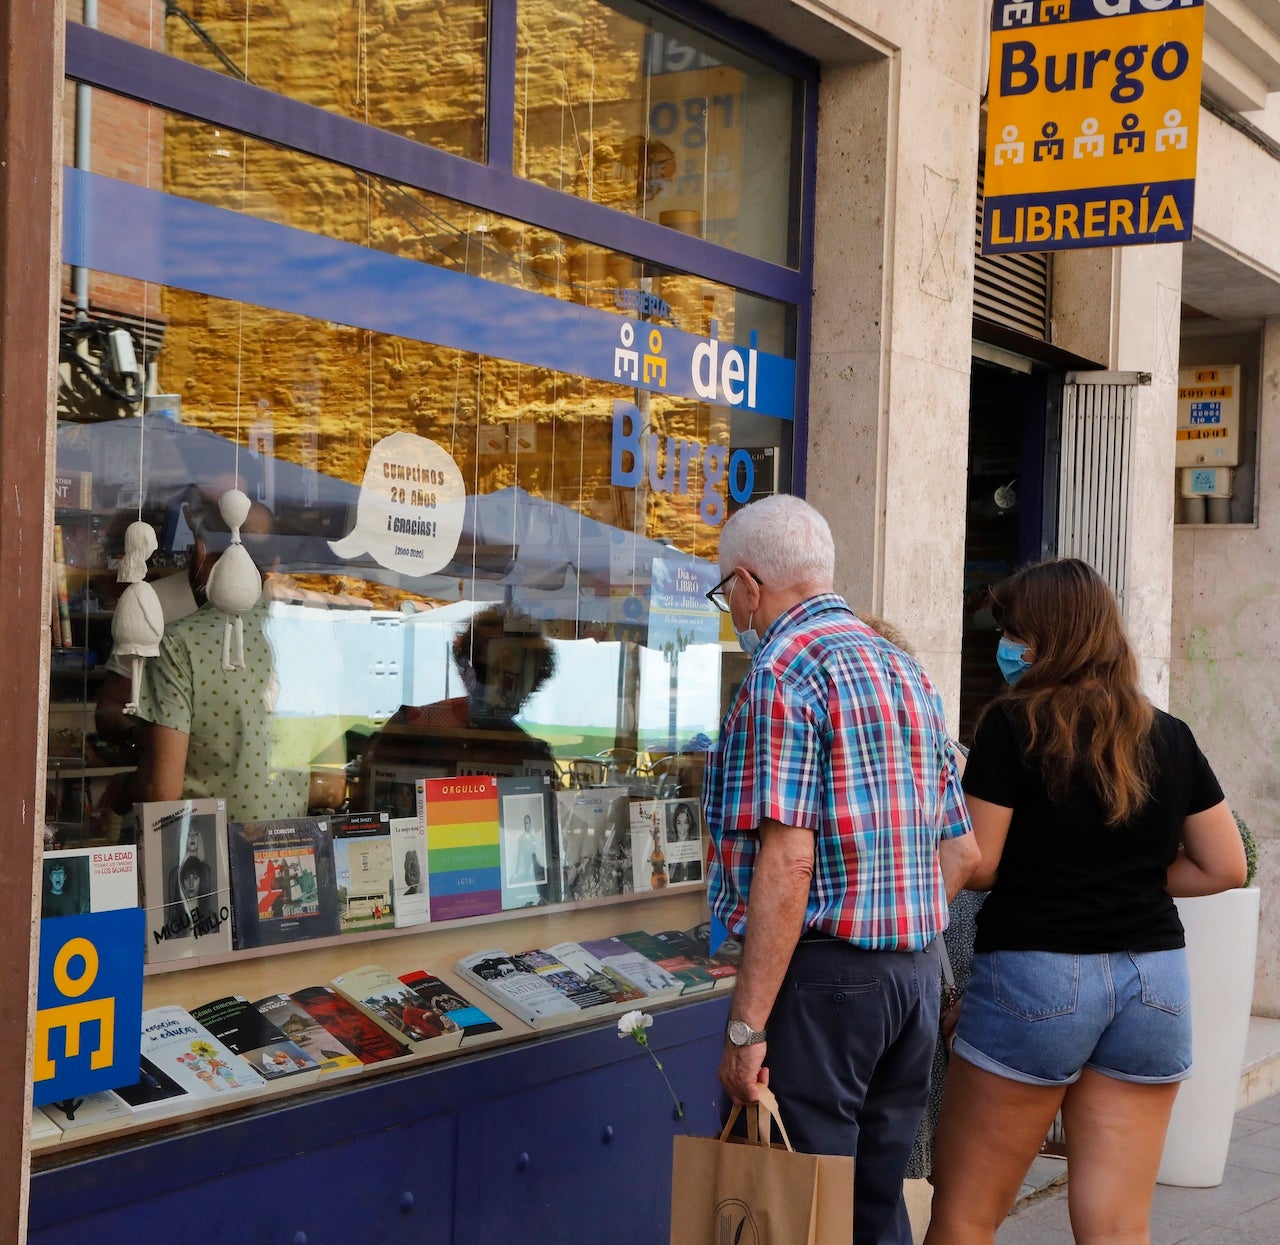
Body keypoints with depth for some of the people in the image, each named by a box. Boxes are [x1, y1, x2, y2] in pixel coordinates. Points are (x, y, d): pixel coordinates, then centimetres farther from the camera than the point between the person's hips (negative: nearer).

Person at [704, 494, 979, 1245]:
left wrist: (746, 1027, -19)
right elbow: (961, 851, 16)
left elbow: (787, 859, -20)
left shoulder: (784, 672, -12)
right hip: (916, 972, 9)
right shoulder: (906, 669, 15)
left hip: (821, 974, -8)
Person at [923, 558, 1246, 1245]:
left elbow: (977, 866, -8)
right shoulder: (1170, 737, 6)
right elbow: (1225, 867, 8)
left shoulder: (1013, 724, -8)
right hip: (1154, 979, 5)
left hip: (1034, 975, -5)